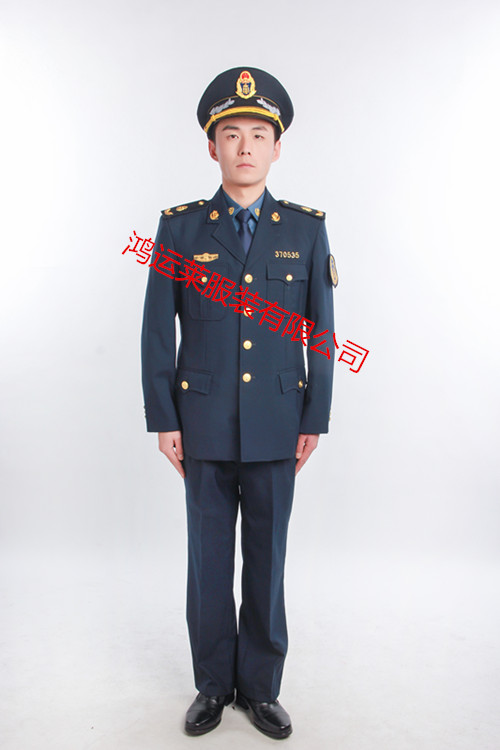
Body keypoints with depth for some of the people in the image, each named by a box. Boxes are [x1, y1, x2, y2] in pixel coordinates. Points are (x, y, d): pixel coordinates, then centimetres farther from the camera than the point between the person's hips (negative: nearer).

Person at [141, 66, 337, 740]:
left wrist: (315, 420, 0)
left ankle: (261, 686, 31)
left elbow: (321, 331, 3)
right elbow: (157, 330, 1)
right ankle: (213, 685, 32)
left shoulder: (306, 229, 3)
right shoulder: (180, 227, 1)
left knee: (268, 560, 11)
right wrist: (163, 419, -3)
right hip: (204, 425, 0)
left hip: (277, 426, 1)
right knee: (209, 561, 11)